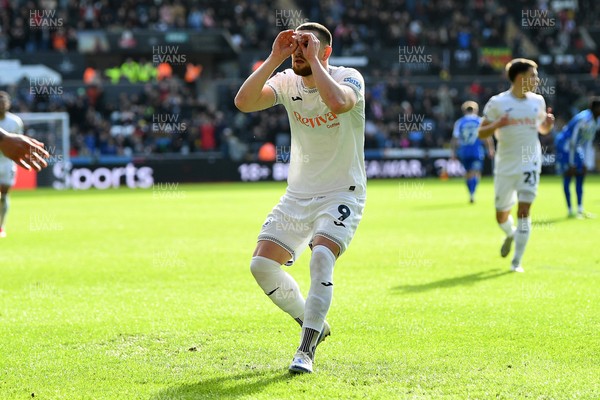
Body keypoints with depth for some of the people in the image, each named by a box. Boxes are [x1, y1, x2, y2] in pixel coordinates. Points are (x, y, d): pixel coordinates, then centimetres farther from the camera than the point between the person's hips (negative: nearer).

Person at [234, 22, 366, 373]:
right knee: (262, 265, -5)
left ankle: (306, 351, -18)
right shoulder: (287, 82, -2)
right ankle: (313, 323, 18)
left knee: (321, 258, -27)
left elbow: (337, 102, -39)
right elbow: (244, 102, -19)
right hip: (298, 195, 5)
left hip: (342, 194, -5)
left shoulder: (348, 78, -14)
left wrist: (313, 61, -28)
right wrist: (274, 59, -22)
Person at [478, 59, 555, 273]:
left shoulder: (538, 101, 5)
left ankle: (516, 261, -8)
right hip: (505, 165, -1)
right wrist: (496, 125, -23)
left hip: (530, 163, 1)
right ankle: (511, 235, 45)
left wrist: (548, 123, -4)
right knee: (501, 215, 8)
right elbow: (481, 133, -3)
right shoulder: (497, 102, -5)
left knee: (524, 210, -13)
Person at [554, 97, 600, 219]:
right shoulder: (584, 119, -26)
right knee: (568, 176, -7)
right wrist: (571, 163, -24)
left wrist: (583, 161, 8)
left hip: (576, 148, 9)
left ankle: (580, 210, 5)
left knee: (581, 173, 4)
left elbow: (588, 140, 10)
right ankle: (570, 210, -6)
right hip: (565, 146, -9)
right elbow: (573, 140, -26)